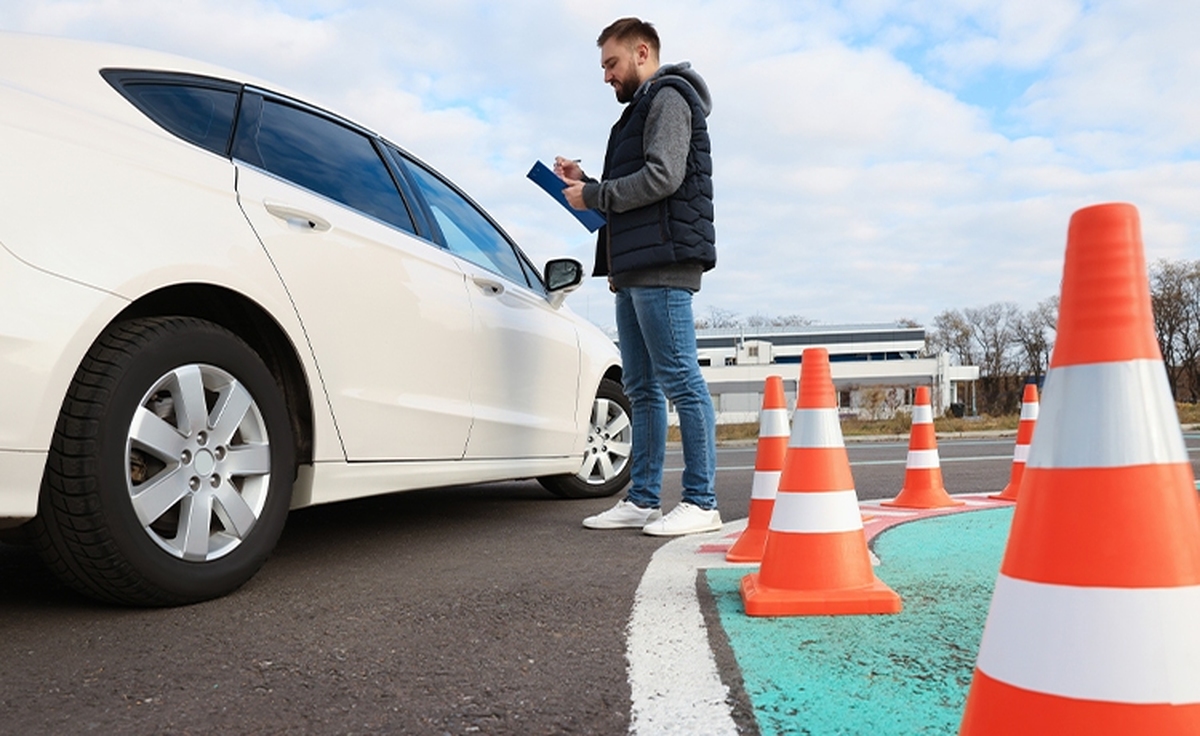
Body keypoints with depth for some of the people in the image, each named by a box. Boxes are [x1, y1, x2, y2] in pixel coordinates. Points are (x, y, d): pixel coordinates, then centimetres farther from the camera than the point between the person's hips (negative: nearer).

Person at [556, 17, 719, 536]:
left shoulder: (668, 98, 0)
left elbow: (662, 177, -15)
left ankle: (701, 502, -5)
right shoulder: (640, 110, 30)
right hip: (634, 266, 10)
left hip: (663, 262, -10)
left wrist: (595, 196, -7)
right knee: (641, 389, 8)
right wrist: (586, 183, 14)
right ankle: (642, 500, 12)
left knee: (679, 381, -10)